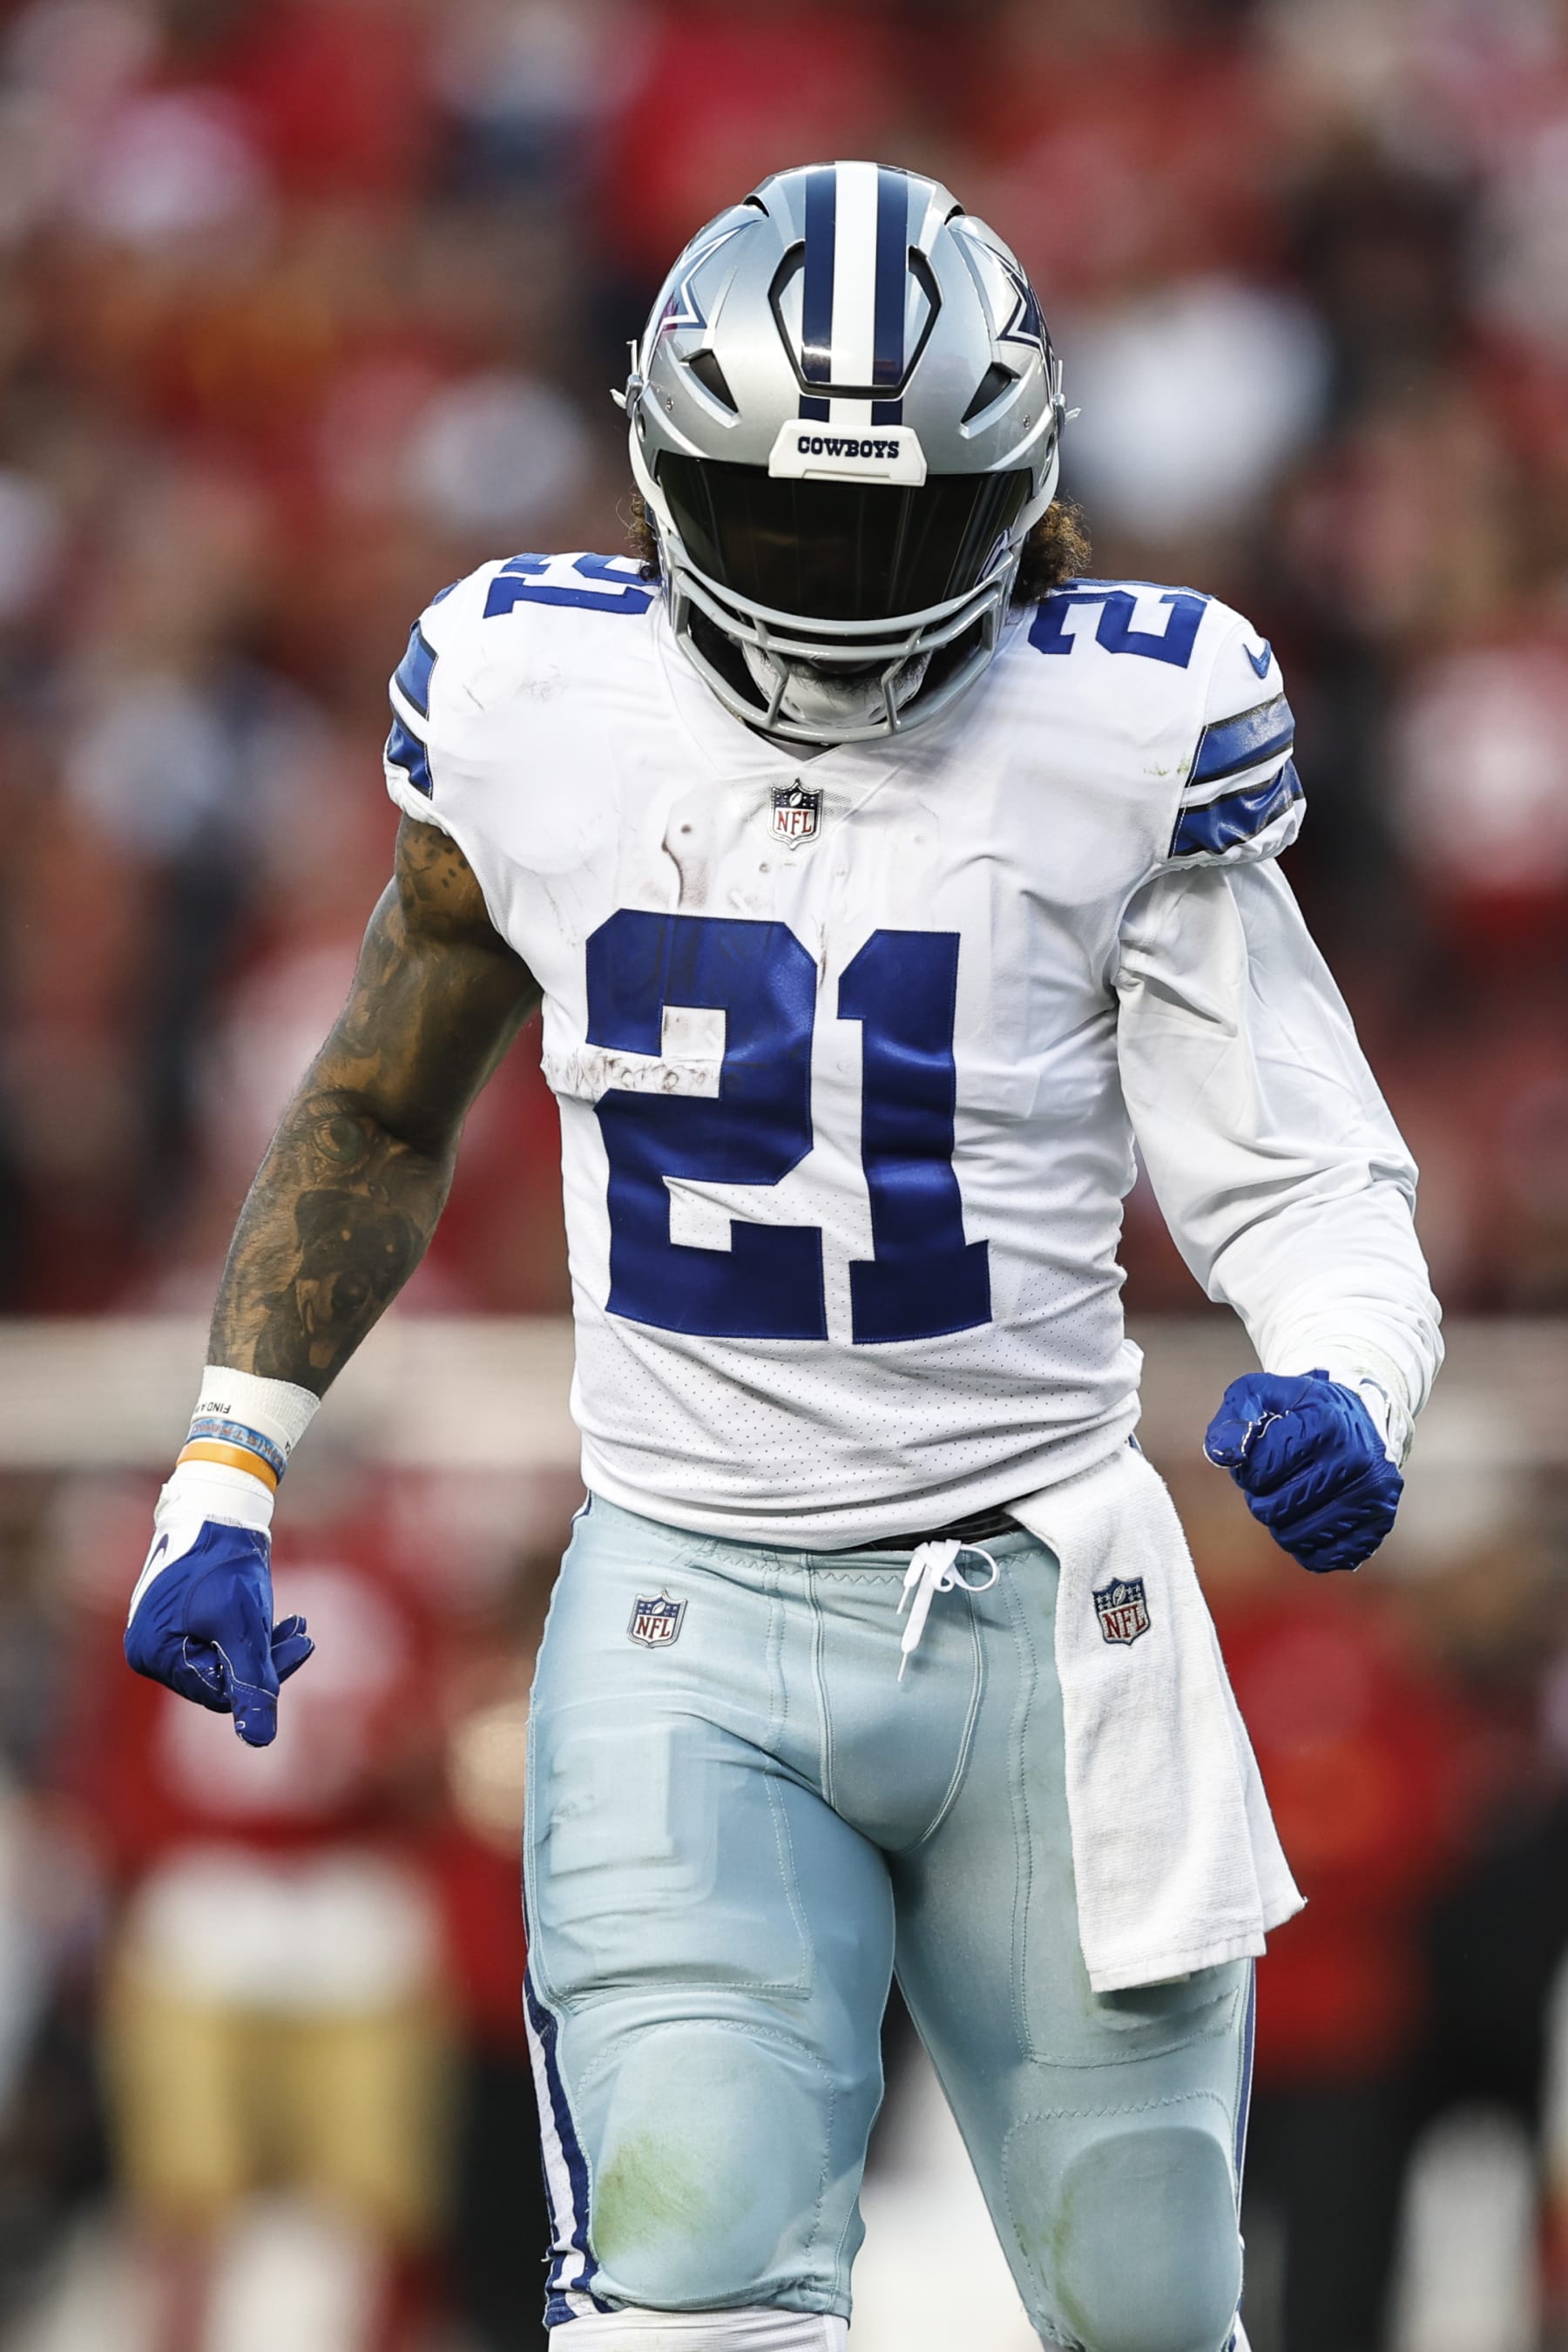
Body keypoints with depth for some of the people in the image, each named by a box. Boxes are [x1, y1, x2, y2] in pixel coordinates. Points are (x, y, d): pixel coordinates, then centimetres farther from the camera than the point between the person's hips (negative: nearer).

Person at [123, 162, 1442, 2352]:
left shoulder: (1118, 734, -5)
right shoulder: (536, 698, 1)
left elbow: (1293, 1171, -4)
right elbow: (380, 1116, 17)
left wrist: (1342, 1386, -26)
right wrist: (224, 1470, 11)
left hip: (1037, 1611, 0)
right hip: (688, 1620, 0)